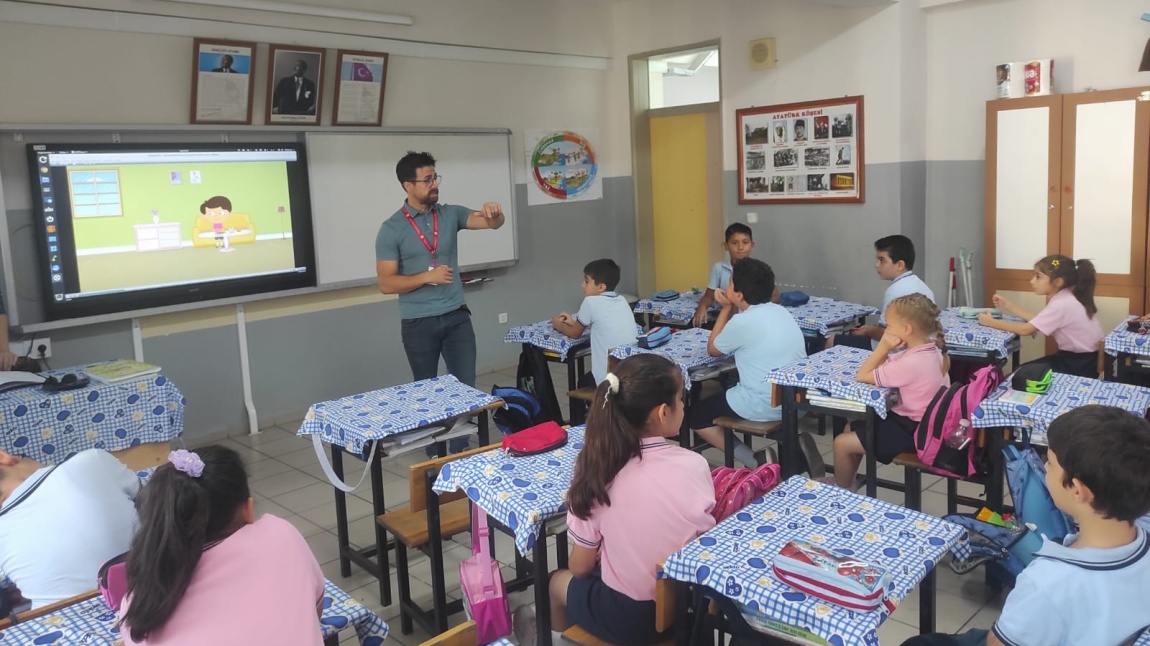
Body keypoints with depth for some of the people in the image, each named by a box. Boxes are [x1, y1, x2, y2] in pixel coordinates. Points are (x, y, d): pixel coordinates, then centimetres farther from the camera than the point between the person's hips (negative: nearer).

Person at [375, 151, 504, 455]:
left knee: (466, 386, 5)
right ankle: (434, 455, 27)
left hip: (456, 317, 3)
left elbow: (492, 223, -8)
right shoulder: (392, 229, -7)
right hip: (419, 324, -3)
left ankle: (460, 452, 20)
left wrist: (494, 213, -31)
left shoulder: (450, 214, 3)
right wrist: (427, 276, -20)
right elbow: (386, 283, -9)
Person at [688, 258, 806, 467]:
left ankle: (755, 461, -1)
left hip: (765, 406, -8)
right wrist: (732, 308, 9)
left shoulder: (743, 321, -17)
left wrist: (726, 308, 6)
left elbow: (713, 349, 2)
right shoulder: (780, 311, 6)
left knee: (695, 416, 10)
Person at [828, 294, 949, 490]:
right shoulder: (928, 350, 0)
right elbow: (882, 366, 7)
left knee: (842, 443, -3)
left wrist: (883, 347, -20)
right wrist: (885, 349, -10)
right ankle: (846, 480, 32)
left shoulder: (911, 363, -31)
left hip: (912, 432, -10)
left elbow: (862, 376, -21)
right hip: (922, 424, 10)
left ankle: (842, 489, 20)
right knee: (854, 427, 21)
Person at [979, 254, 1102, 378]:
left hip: (1082, 365, -8)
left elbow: (1025, 330, -23)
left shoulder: (1061, 304, -25)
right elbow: (1037, 320, 6)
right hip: (1073, 357, 8)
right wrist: (1008, 306, 7)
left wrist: (991, 322, -14)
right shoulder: (1063, 298, 3)